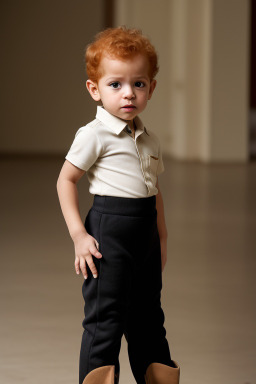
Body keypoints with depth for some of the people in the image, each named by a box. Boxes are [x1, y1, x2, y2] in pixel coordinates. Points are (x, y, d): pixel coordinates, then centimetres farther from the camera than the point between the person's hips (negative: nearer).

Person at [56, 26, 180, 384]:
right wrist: (78, 234, -13)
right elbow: (66, 180, -7)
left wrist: (162, 237, 19)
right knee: (106, 318, -6)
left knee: (149, 316, 16)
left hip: (146, 233, 7)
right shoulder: (94, 135, -9)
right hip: (109, 230, -7)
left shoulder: (149, 140, 12)